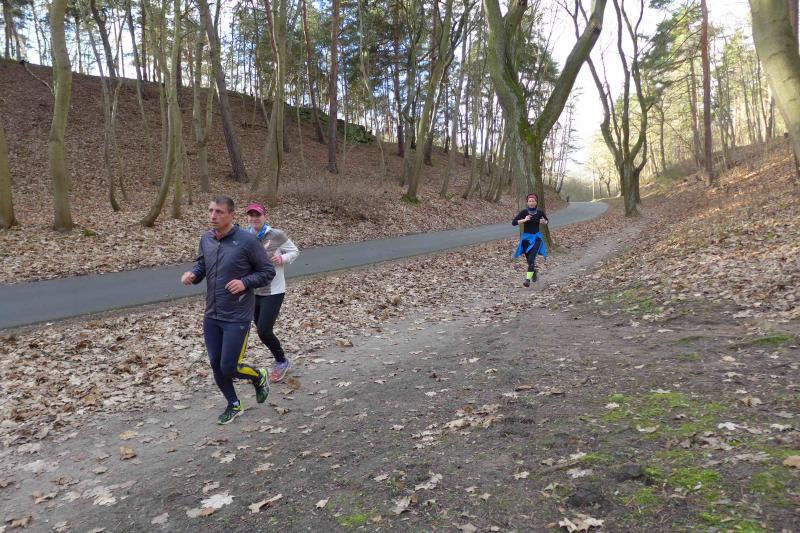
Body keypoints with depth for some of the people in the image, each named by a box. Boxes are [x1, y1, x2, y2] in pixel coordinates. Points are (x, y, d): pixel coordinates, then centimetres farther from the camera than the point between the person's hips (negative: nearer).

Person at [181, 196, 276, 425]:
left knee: (229, 368, -4)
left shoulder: (247, 240, -14)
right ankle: (234, 405, 35)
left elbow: (268, 271, -6)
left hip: (237, 318, -6)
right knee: (216, 365, 12)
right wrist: (193, 274, -4)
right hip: (211, 316, 6)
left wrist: (245, 282, -20)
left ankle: (259, 377, 29)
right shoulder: (206, 239, 3)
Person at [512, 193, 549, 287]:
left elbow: (547, 221, 15)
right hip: (526, 237, 1)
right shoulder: (524, 212, -8)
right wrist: (524, 220, -26)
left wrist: (544, 222, -8)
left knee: (531, 258, -19)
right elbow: (513, 223, -14)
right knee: (529, 259, 12)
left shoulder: (540, 212, -3)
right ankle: (534, 270, 44)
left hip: (537, 237, -1)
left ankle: (528, 279, -21)